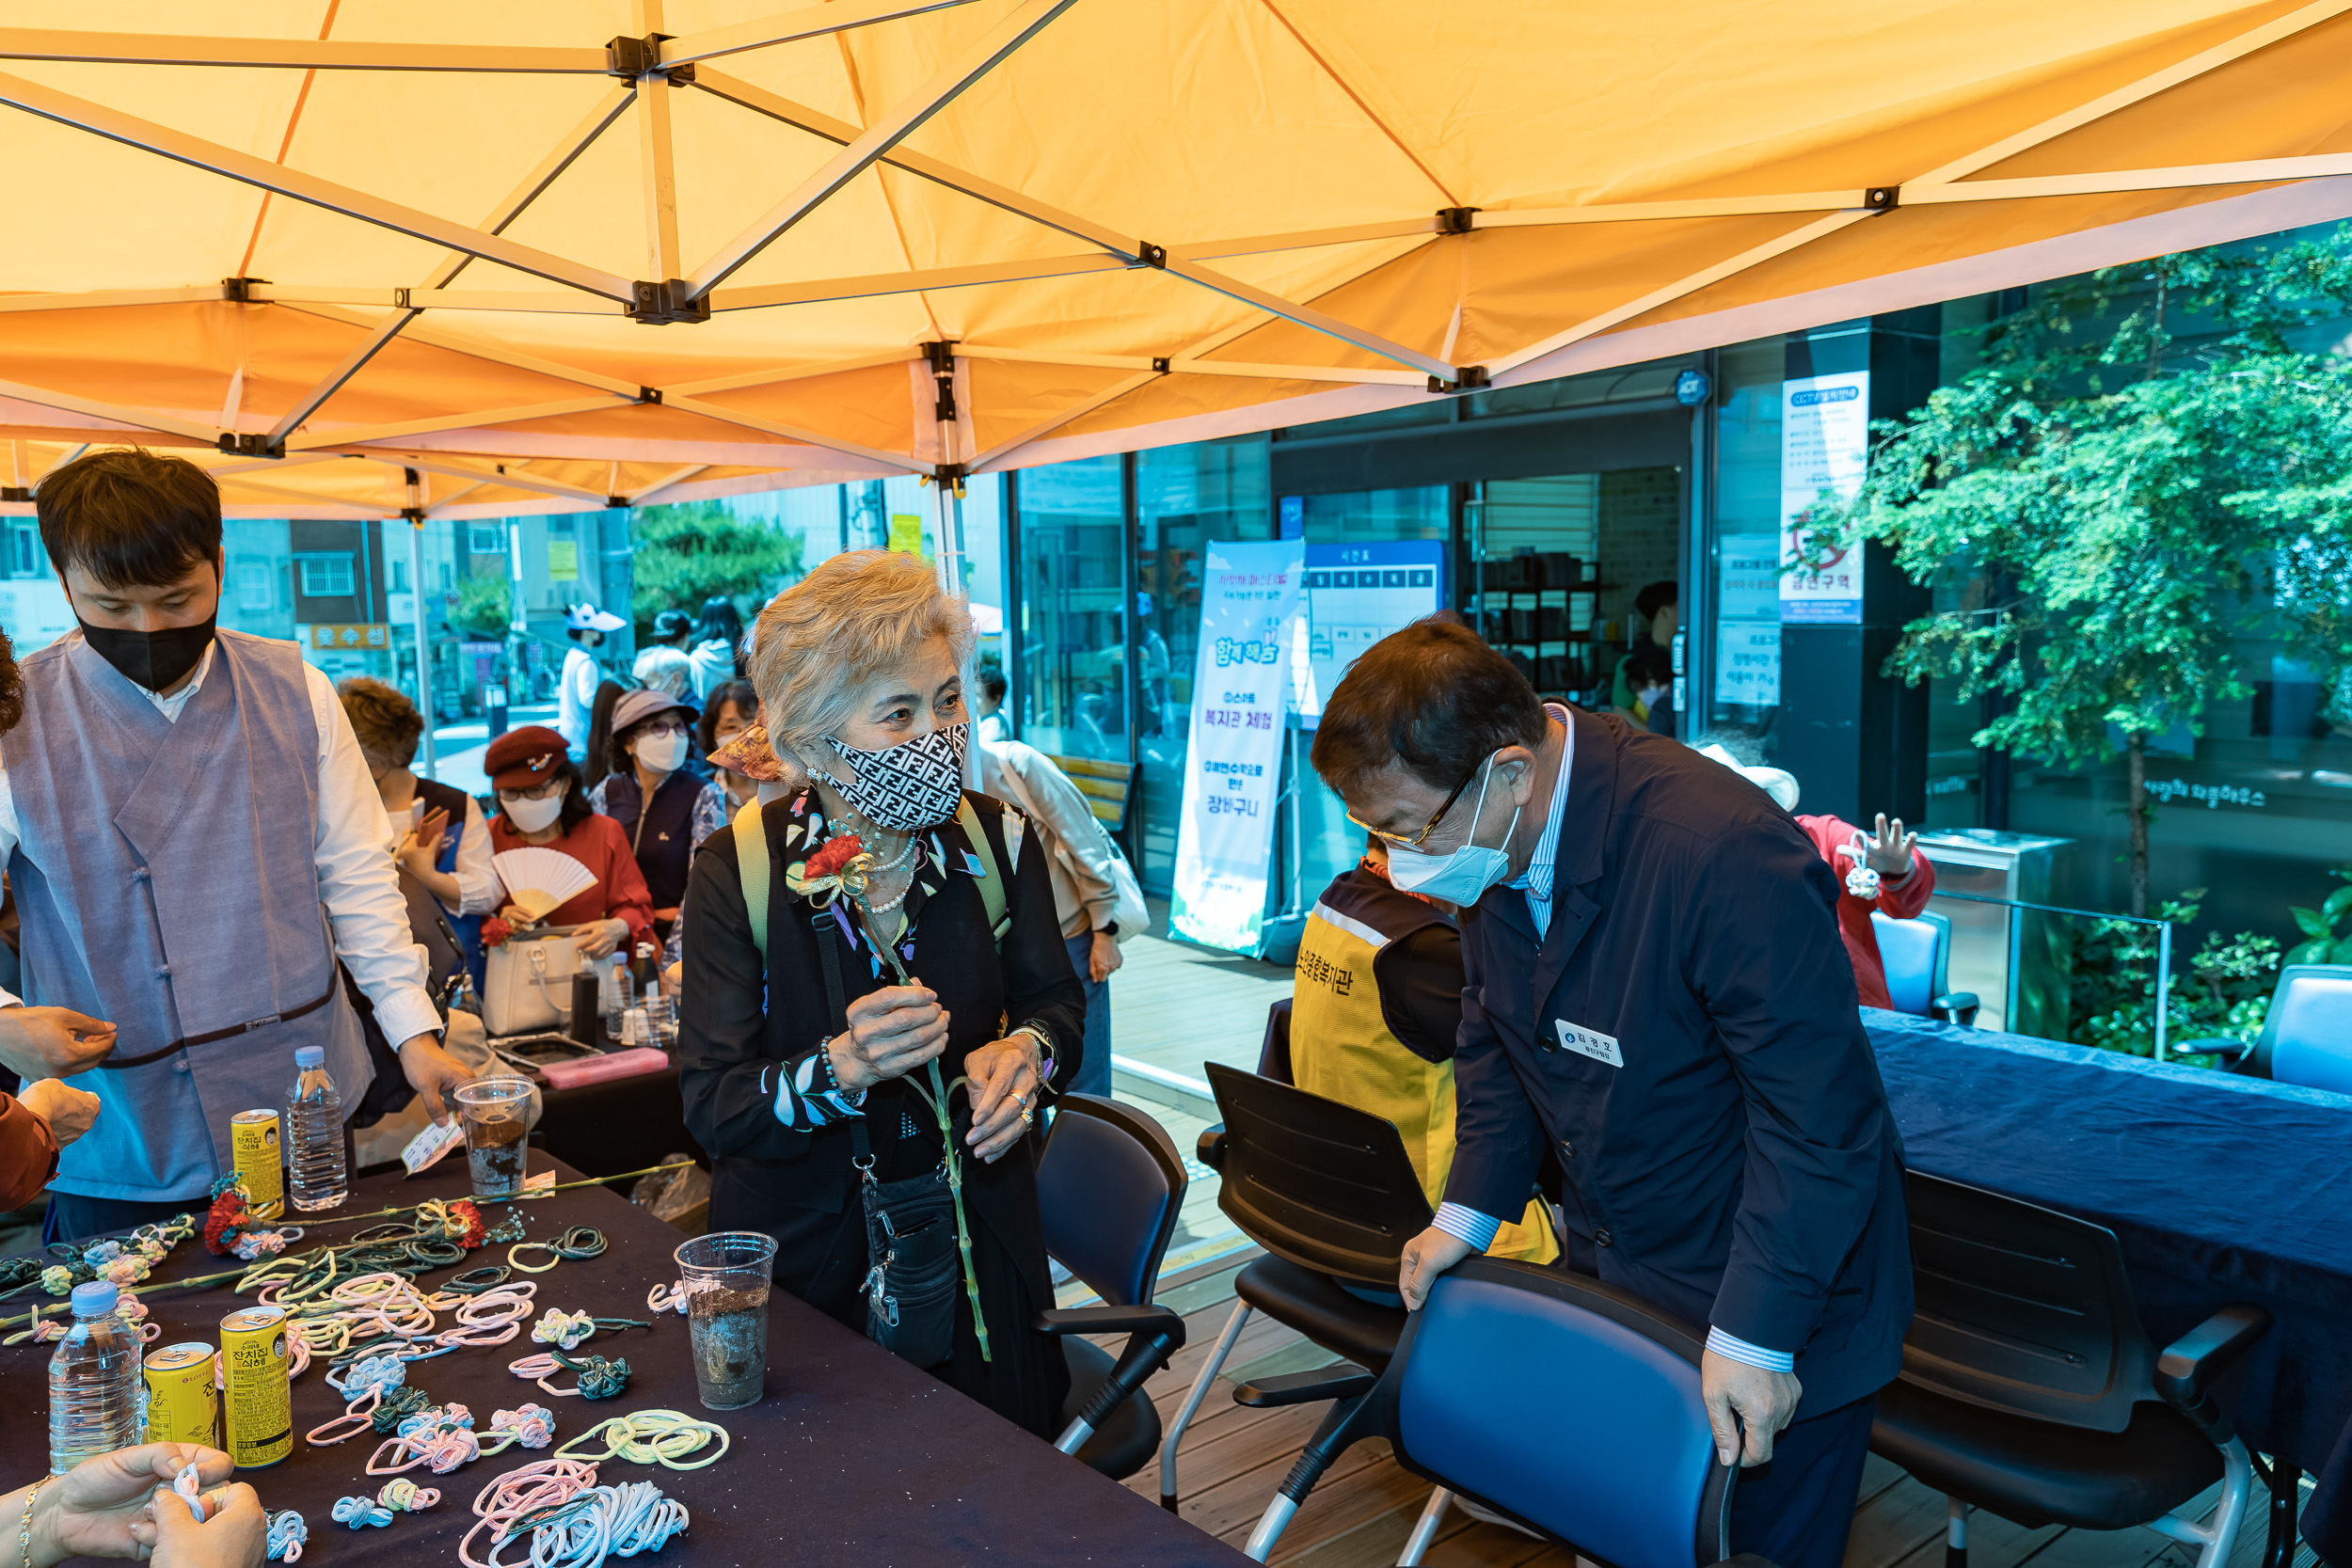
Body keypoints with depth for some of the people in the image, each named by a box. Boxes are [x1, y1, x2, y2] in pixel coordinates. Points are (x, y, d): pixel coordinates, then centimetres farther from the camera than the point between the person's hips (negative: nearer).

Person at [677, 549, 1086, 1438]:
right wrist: (841, 1068, -35)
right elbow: (710, 1106, -17)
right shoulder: (737, 874, -15)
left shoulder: (997, 842, -9)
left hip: (977, 1245, 2)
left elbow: (1056, 999, 5)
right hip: (802, 1260, -2)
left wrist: (1027, 1049, -18)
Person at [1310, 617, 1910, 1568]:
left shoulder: (1726, 856, -32)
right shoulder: (1491, 846, -7)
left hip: (1777, 1301, -6)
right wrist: (1469, 1211, 3)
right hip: (1608, 1277, 6)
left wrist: (1756, 1337, -22)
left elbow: (1817, 1121, -25)